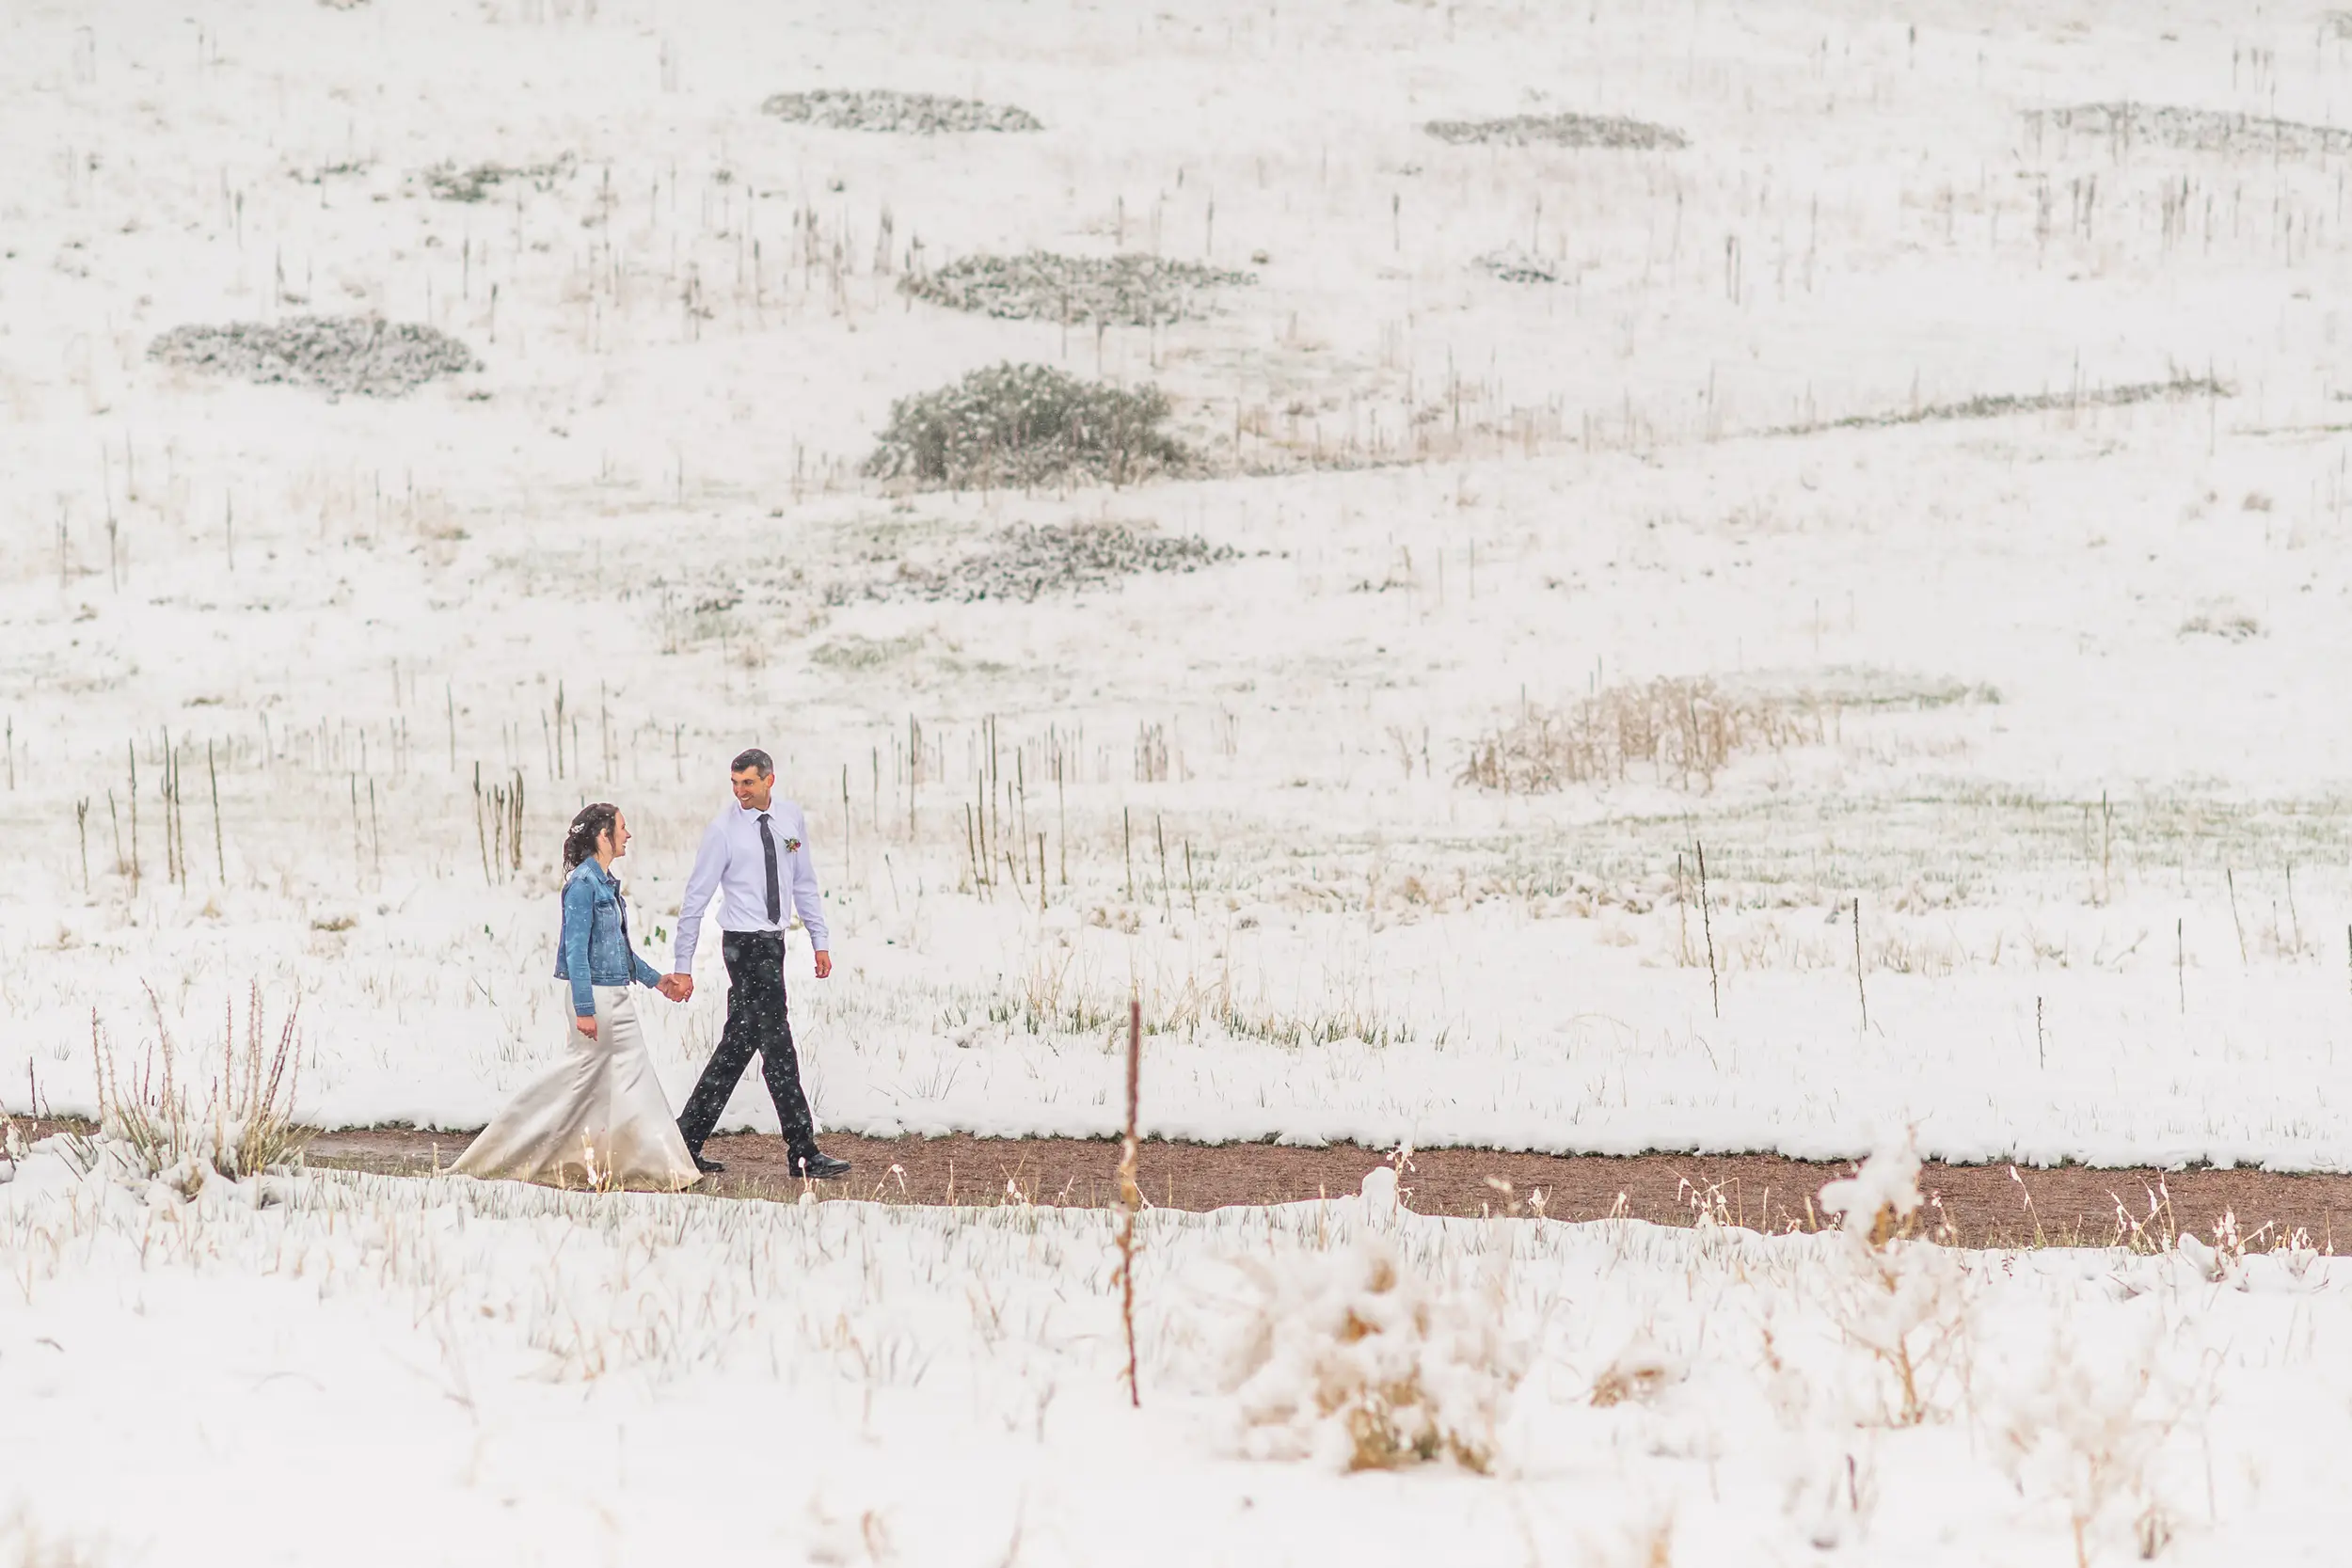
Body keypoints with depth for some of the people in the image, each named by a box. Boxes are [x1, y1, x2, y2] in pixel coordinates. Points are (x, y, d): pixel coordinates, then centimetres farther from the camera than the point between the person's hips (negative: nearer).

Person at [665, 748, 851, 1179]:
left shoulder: (791, 818, 6)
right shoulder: (723, 830, -10)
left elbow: (804, 884, 16)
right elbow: (695, 900, -7)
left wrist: (820, 941, 13)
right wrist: (682, 967, -8)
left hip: (772, 941, 7)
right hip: (746, 944, -7)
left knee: (739, 1043, 10)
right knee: (776, 1045, -6)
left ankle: (688, 1140, 18)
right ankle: (804, 1155, -4)